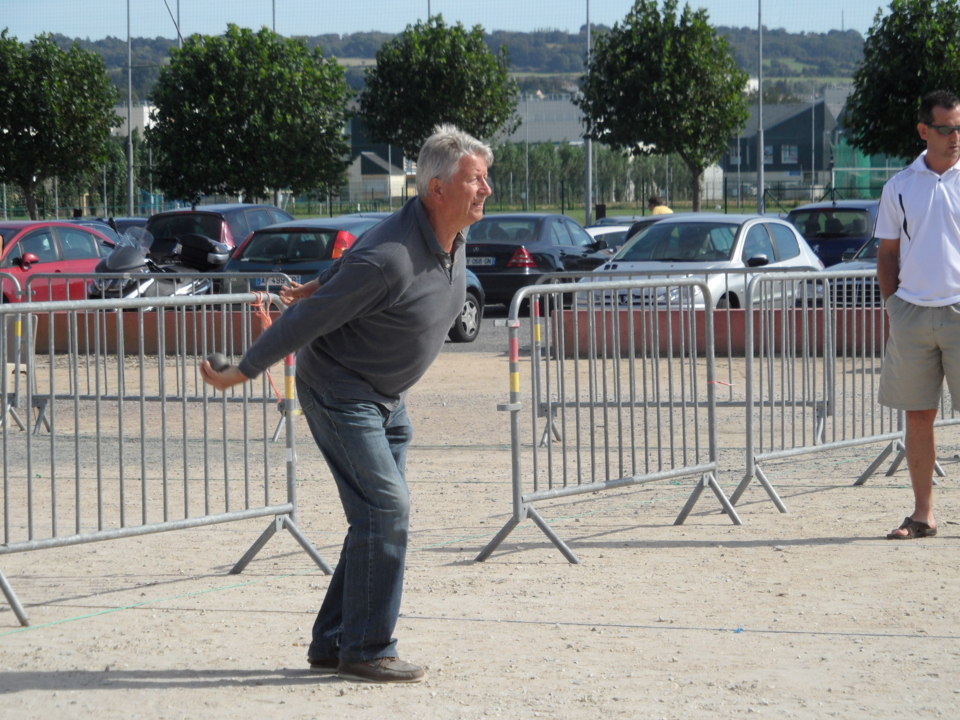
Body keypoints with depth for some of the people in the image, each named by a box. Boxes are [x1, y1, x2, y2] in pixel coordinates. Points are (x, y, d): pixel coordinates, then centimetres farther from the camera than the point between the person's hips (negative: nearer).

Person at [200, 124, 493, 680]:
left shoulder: (453, 238, -2)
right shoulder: (391, 260, -31)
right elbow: (310, 318, -23)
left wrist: (327, 285, 25)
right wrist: (242, 372, -15)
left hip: (385, 397, 9)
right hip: (339, 390, -9)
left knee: (379, 516, 9)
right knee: (384, 509, -14)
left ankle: (333, 644, 17)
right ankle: (366, 651, -7)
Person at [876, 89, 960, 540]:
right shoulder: (899, 187, 8)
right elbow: (887, 254, 13)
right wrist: (891, 308, 6)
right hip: (912, 313, 2)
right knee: (917, 417, 5)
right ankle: (923, 514, 13)